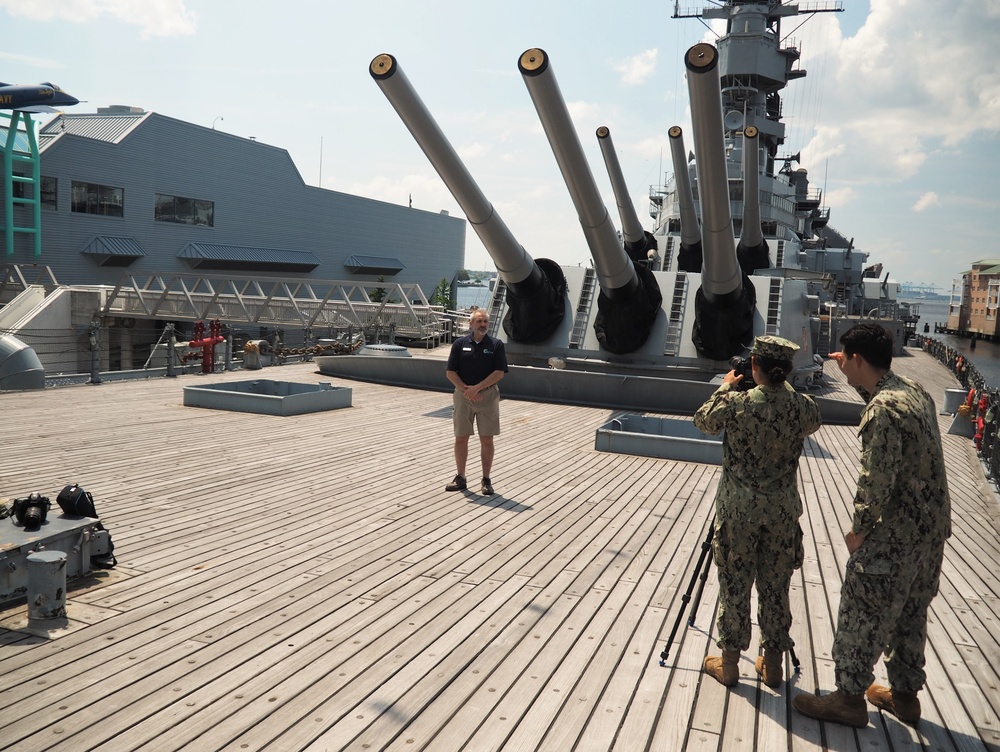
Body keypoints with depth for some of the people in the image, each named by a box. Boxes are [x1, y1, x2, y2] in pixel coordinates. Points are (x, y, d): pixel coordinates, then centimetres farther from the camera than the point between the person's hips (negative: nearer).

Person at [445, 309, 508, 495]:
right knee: (461, 439, 6)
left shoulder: (496, 345, -1)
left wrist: (476, 388, -16)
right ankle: (460, 479, 18)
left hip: (488, 395, -1)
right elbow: (450, 372, 0)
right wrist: (465, 389, -13)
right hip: (463, 395, 1)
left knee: (487, 440, 2)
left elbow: (499, 373, -8)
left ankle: (486, 480, 13)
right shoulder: (460, 343, 2)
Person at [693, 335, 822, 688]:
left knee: (734, 585, 9)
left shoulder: (736, 402, -16)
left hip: (738, 509, -2)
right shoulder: (802, 406, -8)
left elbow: (702, 421, 3)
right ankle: (773, 663, 27)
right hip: (783, 510, 3)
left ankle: (729, 662, 20)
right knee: (775, 587, 14)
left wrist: (725, 387, 14)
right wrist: (785, 388, 18)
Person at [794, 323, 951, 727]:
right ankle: (905, 694, 34)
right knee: (910, 615, 21)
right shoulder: (915, 391, 4)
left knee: (862, 616, 5)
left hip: (897, 534, -9)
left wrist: (859, 530, -12)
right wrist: (853, 375, 19)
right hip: (932, 528, 9)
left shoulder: (882, 409, -24)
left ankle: (849, 698, 17)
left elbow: (876, 480, -24)